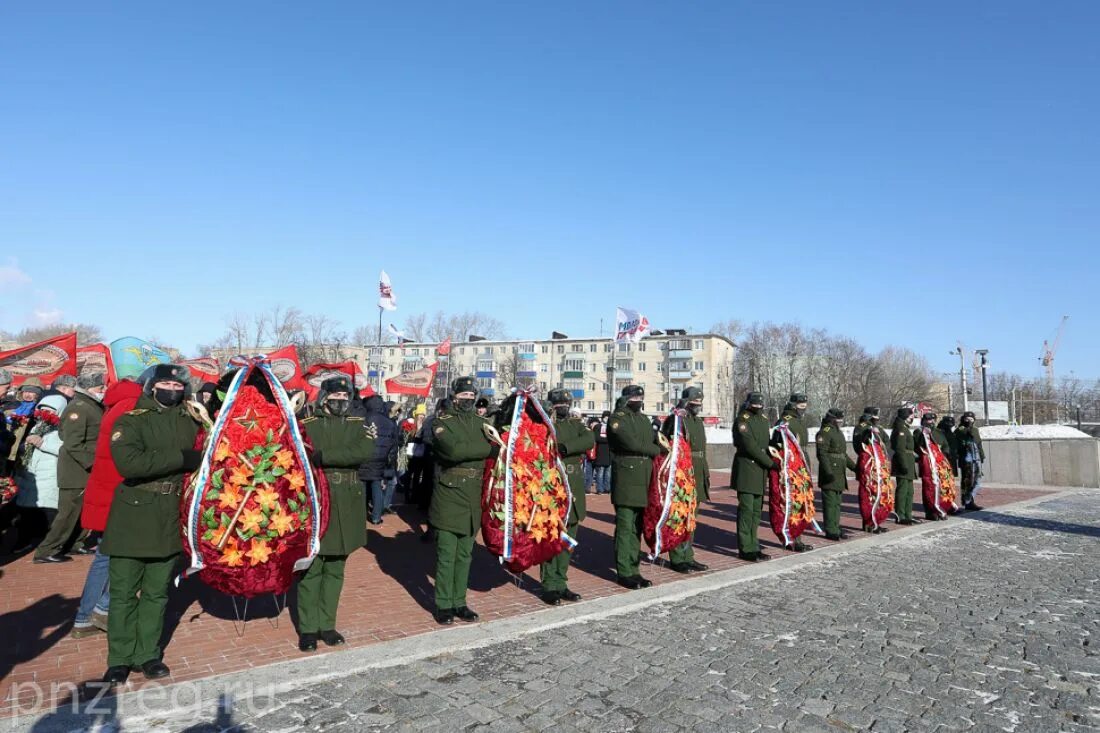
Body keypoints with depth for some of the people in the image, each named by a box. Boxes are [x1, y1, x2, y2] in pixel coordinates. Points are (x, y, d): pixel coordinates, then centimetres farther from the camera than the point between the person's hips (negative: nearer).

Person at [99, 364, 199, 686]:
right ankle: (120, 658, 19)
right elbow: (129, 462, -22)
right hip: (132, 518, -3)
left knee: (156, 592, 12)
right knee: (124, 592, 5)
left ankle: (148, 654, 23)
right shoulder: (130, 421, -5)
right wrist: (181, 458, -20)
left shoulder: (191, 424, 9)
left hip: (169, 520, 3)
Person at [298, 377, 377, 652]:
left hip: (345, 508, 3)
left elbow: (367, 452, -13)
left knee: (335, 570, 11)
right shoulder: (306, 426, 0)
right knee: (311, 569, 3)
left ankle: (327, 624, 22)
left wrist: (322, 456, -19)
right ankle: (308, 628, 14)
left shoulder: (357, 426, 7)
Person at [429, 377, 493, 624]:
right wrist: (484, 447, -12)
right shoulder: (441, 422, -5)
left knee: (465, 555, 11)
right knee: (446, 555, 0)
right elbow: (453, 450, -19)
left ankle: (459, 602, 22)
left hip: (473, 499, 5)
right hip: (448, 496, -5)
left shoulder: (480, 422, 13)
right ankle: (443, 605, 12)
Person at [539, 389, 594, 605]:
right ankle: (550, 586, 8)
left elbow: (590, 439, -9)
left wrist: (566, 447, -21)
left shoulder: (576, 424, 13)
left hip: (574, 489, 5)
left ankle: (561, 583, 22)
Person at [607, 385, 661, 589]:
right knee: (625, 527, -4)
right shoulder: (617, 419, -6)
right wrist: (656, 450, -6)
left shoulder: (644, 419, 19)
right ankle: (624, 573, 4)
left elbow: (656, 442, 18)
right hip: (625, 479, -7)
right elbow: (630, 443, -17)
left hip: (644, 481, 7)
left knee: (637, 528, 11)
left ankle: (633, 570, 18)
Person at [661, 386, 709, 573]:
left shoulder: (698, 421, 16)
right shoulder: (674, 420, -10)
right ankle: (677, 559, 7)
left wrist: (706, 474, 19)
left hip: (697, 477, 9)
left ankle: (688, 557, 24)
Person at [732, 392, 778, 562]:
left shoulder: (764, 419, 14)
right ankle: (745, 549, 1)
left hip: (761, 471, 8)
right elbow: (750, 446, -16)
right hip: (746, 470, -7)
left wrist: (771, 463, 1)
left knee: (756, 510, 10)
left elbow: (769, 442, 16)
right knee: (746, 509, -5)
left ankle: (753, 546, 18)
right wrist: (771, 463, -13)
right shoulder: (742, 420, -10)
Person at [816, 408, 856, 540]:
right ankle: (830, 531, -2)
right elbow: (822, 454, -20)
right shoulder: (825, 432, -12)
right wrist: (828, 471, -27)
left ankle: (835, 528, 24)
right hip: (830, 475, -10)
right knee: (830, 502, -6)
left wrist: (854, 467, 25)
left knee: (837, 502, 15)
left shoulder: (838, 432, 19)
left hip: (840, 475, 10)